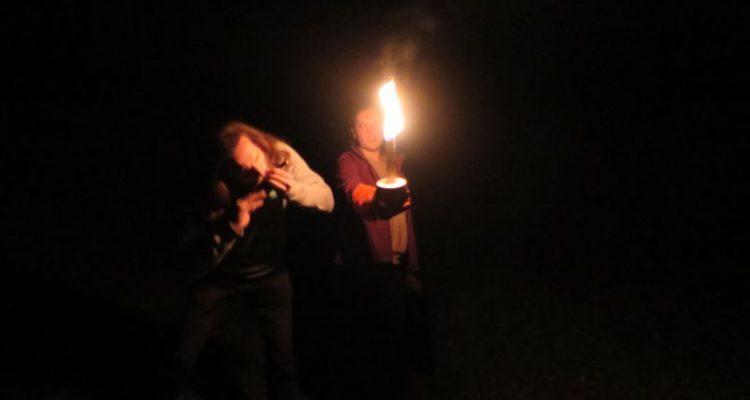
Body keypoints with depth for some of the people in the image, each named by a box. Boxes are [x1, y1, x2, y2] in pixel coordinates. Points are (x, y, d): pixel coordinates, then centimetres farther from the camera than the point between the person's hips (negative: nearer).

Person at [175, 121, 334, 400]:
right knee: (185, 356, 8)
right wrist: (236, 222, -38)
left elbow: (327, 200, -15)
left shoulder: (282, 156, -19)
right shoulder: (219, 184, -25)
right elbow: (211, 251, -20)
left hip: (269, 272, 1)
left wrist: (293, 187, -33)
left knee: (282, 357, 2)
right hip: (221, 274, -1)